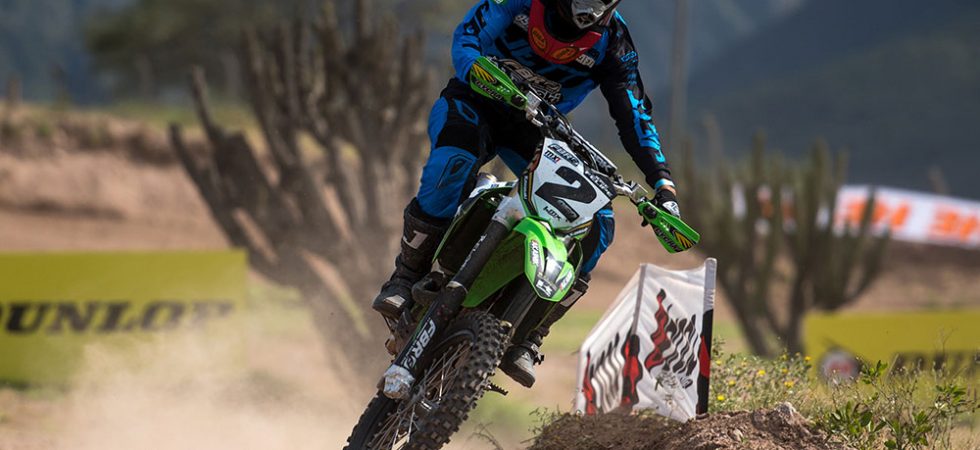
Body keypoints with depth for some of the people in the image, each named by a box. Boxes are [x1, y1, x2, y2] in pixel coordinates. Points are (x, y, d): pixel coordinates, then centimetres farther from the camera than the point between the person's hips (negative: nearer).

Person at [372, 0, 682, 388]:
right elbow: (467, 37, -20)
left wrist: (663, 184, -19)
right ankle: (406, 276, -20)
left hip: (536, 127, 3)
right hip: (475, 103, -3)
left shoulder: (612, 40, -9)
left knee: (596, 224, -17)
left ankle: (526, 336, -10)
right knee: (453, 166, -39)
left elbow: (634, 115, -8)